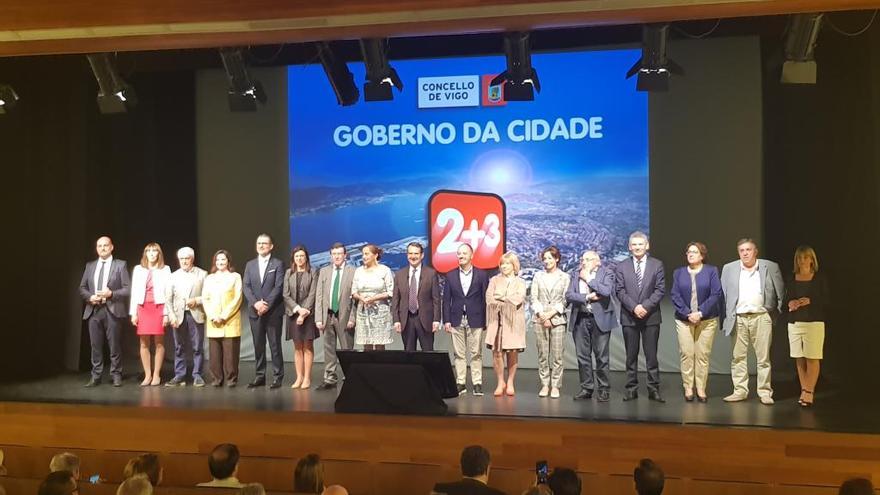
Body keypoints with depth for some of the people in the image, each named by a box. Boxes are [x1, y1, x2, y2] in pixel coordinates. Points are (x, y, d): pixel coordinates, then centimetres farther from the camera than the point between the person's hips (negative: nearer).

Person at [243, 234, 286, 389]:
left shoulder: (278, 264, 1)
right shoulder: (250, 265, 13)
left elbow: (278, 287, -8)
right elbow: (246, 287, 4)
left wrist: (267, 305, -16)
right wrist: (256, 303, -11)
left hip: (273, 311, -4)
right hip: (255, 311, 4)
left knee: (275, 345, -1)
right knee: (258, 345, 7)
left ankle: (277, 377, 3)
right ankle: (260, 376, 13)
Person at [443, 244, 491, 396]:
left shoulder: (482, 275, 2)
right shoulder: (450, 275, 6)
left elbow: (485, 298, 2)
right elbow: (446, 299, 6)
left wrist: (486, 320, -2)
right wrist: (446, 320, -1)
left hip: (475, 320, -2)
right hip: (457, 321, 2)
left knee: (476, 354, 1)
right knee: (459, 354, 5)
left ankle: (477, 383, 6)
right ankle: (461, 383, 11)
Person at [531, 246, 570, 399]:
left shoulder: (564, 277, 5)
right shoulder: (538, 276, 11)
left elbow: (565, 300, -1)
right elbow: (534, 298, 5)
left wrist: (550, 314, -10)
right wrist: (541, 315, -8)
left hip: (557, 319, -2)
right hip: (540, 319, 2)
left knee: (557, 355, -3)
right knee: (542, 355, 3)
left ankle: (555, 386, 3)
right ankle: (544, 385, 9)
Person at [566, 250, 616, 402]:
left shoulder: (607, 273, 1)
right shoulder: (575, 275, 11)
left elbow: (606, 291, -17)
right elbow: (569, 295, 0)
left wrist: (588, 278, -8)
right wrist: (587, 297, -11)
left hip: (600, 319, -4)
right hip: (580, 319, 4)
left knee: (601, 355, -1)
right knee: (582, 355, 6)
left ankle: (603, 389, 9)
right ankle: (586, 388, 15)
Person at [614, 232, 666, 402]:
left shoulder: (657, 265, 6)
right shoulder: (621, 267, 7)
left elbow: (660, 289, -1)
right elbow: (620, 291, 1)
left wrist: (646, 306, -13)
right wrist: (634, 307, -13)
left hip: (651, 316, -1)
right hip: (629, 317, 1)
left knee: (651, 355, 0)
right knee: (631, 355, 5)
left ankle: (654, 389, 5)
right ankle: (631, 389, 10)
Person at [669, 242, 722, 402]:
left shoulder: (711, 271, 5)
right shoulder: (678, 272, 10)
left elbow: (716, 294, -4)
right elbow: (675, 295, 1)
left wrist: (700, 313, -13)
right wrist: (688, 314, -11)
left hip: (707, 319, -1)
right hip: (684, 319, 1)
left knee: (703, 355, -1)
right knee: (686, 354, -3)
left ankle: (701, 389, 5)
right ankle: (688, 388, 4)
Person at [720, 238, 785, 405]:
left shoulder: (770, 267, 4)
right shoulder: (729, 269, 7)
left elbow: (781, 292, 10)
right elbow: (722, 295, 9)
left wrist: (778, 312, 6)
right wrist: (724, 318, 5)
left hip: (761, 317, -1)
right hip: (739, 318, 1)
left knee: (763, 357, 0)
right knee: (738, 357, 4)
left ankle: (765, 392, 7)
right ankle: (740, 391, 11)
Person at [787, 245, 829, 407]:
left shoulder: (819, 279, 1)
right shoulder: (792, 280, 11)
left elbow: (826, 302, -1)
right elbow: (785, 299, 17)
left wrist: (810, 301, -16)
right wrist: (790, 304, -5)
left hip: (814, 322, -3)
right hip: (794, 323, 4)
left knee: (812, 358, -7)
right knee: (799, 359, 4)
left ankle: (809, 393, -4)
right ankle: (803, 391, 10)